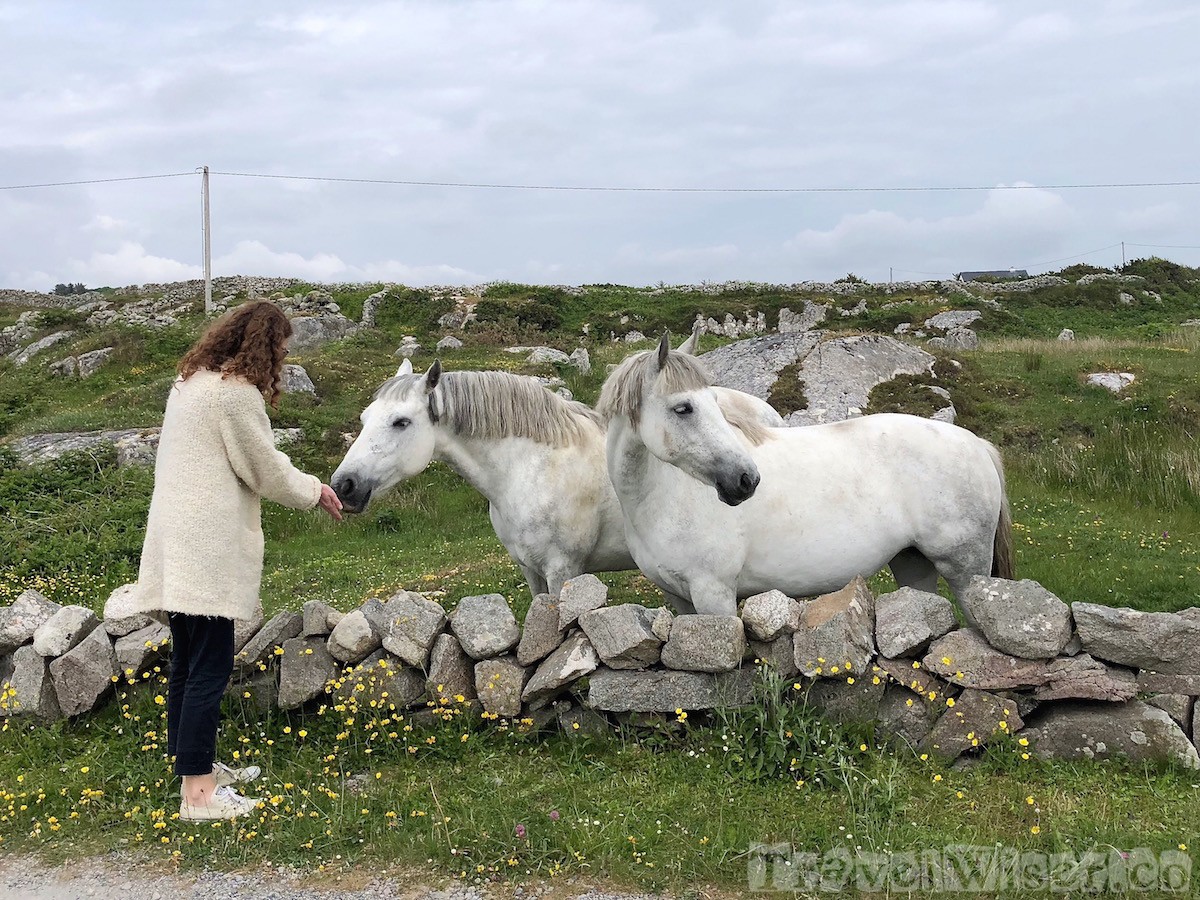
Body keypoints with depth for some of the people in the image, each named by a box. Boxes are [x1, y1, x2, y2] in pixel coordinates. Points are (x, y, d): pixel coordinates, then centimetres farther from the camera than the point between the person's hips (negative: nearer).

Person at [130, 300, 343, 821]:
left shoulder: (191, 381, 17)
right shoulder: (237, 390, -12)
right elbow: (266, 472, -7)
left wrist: (301, 484, 20)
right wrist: (314, 491, 9)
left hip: (177, 542, 10)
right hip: (208, 548, -10)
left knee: (188, 662, 16)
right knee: (210, 669, -6)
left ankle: (198, 766, 28)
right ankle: (197, 794, -3)